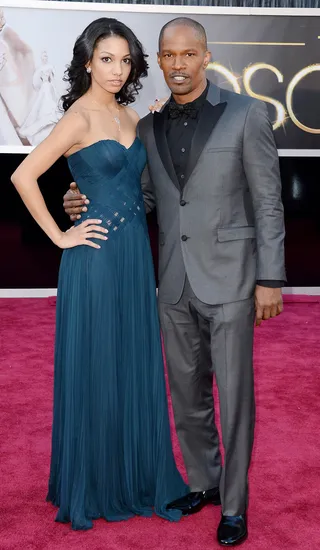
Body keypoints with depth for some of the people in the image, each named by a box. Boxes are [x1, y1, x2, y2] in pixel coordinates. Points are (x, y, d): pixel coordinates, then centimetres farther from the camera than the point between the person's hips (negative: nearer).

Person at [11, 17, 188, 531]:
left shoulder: (131, 117, 12)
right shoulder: (79, 118, -10)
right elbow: (23, 177, -16)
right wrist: (60, 235, -13)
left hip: (136, 253, 7)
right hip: (97, 257, -7)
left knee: (137, 364, 13)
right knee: (96, 368, 4)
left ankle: (138, 473, 29)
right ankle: (93, 484, 22)